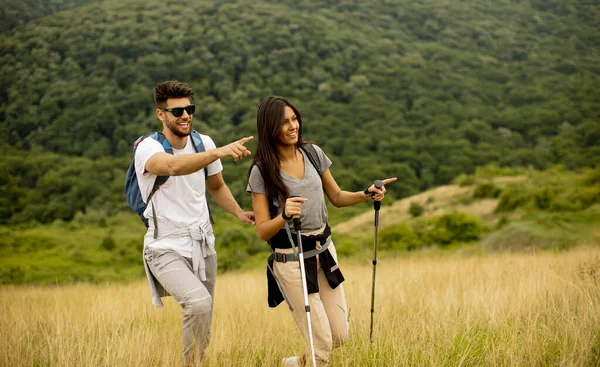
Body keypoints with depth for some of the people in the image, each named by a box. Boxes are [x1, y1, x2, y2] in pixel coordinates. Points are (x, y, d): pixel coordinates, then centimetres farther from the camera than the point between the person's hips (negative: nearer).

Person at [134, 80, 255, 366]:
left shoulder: (204, 143, 1)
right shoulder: (147, 148, -17)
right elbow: (174, 166, -40)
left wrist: (239, 212, -1)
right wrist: (219, 152, -53)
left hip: (202, 243, 6)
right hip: (166, 247, -6)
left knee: (202, 332, 11)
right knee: (199, 302, -30)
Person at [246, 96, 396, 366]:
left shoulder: (313, 153, 2)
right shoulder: (262, 171, -12)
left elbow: (337, 197, 13)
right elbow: (262, 231, -12)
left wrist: (367, 194, -5)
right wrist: (285, 215, -32)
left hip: (324, 251, 5)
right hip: (290, 259, -5)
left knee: (340, 336, 10)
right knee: (322, 342, -6)